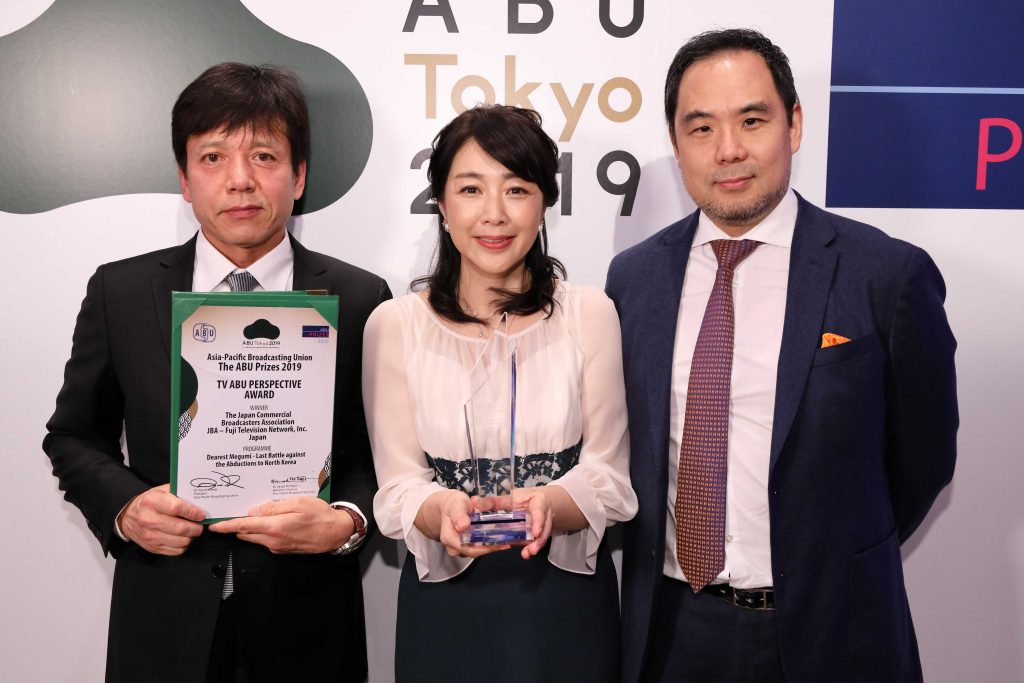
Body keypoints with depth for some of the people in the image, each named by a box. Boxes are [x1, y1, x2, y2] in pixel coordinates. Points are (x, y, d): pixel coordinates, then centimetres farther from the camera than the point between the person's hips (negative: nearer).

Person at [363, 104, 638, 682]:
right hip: (444, 605, 0)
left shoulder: (590, 314, -5)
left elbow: (609, 478, -4)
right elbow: (397, 489, -4)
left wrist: (550, 506, -24)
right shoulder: (394, 325, -5)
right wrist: (443, 512, -26)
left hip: (566, 598, 0)